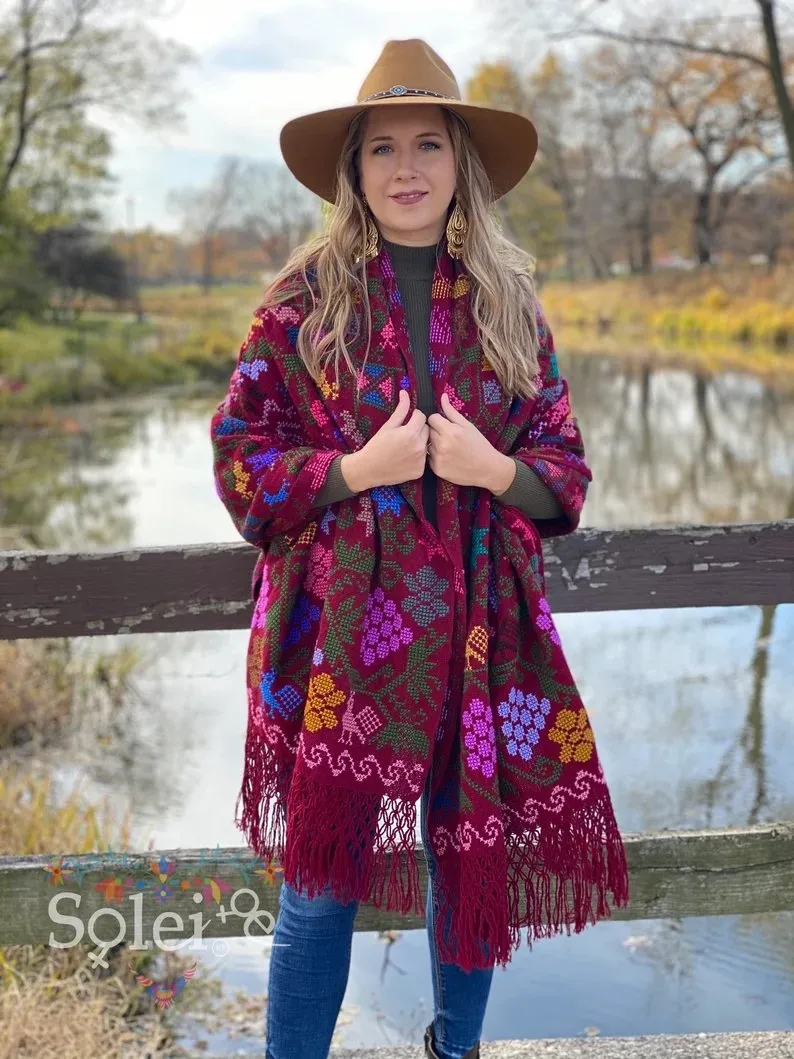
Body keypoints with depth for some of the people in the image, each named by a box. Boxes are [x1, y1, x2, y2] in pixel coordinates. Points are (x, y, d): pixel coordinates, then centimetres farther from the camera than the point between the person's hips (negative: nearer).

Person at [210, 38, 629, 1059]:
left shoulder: (507, 305, 6)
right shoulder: (304, 299, 0)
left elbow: (565, 469, 9)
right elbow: (240, 457, -1)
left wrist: (497, 470, -12)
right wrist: (356, 467, -15)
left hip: (480, 628, 3)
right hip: (339, 627, -2)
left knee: (475, 858, 14)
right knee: (322, 881, 3)